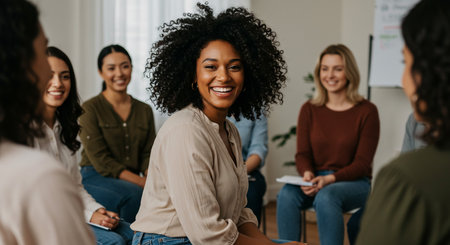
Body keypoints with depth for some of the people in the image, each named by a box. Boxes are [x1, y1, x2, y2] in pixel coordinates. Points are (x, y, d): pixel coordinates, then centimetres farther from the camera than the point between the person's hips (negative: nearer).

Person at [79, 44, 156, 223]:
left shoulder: (144, 110, 15)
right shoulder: (90, 109, -2)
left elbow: (148, 155, 12)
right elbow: (100, 161, -10)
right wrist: (142, 182, -19)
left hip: (134, 182, 4)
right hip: (95, 179, -4)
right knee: (133, 194, -35)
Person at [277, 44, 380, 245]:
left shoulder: (366, 111, -4)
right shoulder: (309, 110, 7)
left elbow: (362, 162, -7)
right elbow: (302, 154, 5)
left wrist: (329, 179, -22)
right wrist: (307, 174, -18)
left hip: (354, 183, -3)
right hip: (316, 180, 3)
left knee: (326, 196, -35)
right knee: (286, 194, -28)